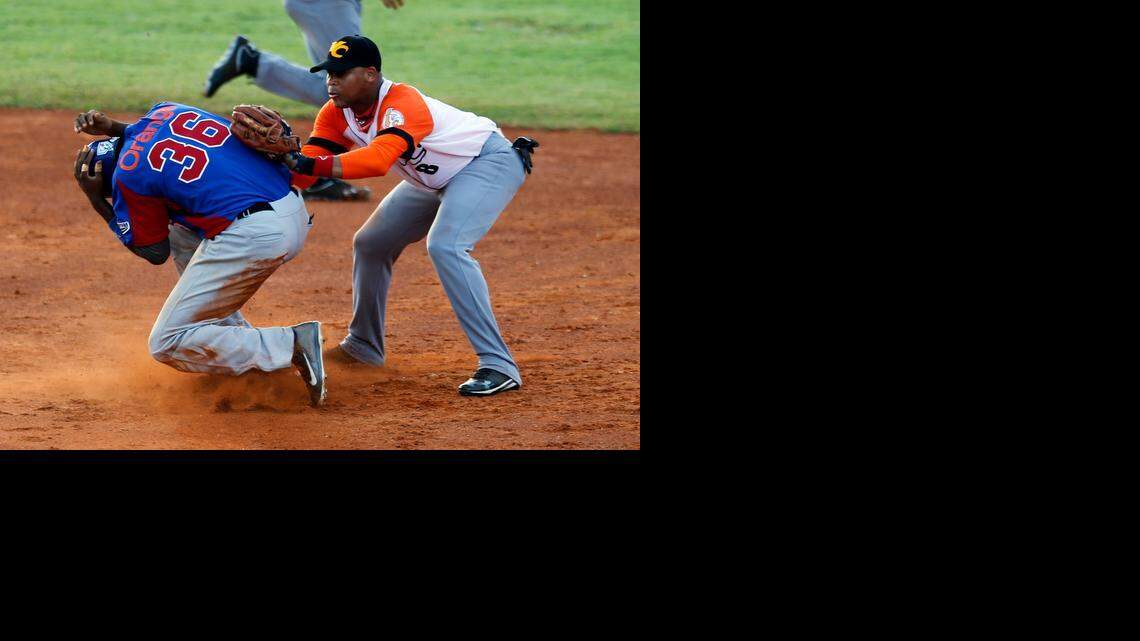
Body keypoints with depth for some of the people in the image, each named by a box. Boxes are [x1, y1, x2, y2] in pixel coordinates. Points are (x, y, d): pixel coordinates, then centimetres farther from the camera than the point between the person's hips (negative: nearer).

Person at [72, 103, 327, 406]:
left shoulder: (128, 175, -2)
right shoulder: (164, 110, 17)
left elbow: (155, 252, 10)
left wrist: (98, 202, 13)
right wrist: (114, 128, 32)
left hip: (252, 238, -9)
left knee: (167, 345, 1)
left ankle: (290, 345, -10)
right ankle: (236, 334, 24)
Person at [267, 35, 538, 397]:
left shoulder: (402, 104, -34)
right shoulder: (336, 114, -8)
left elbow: (378, 160, -50)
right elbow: (307, 164, -16)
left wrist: (309, 165, -56)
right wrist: (287, 154, -38)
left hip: (490, 161, -10)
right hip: (434, 182, 10)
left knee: (445, 246, -30)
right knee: (370, 244, 14)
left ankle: (498, 366, -31)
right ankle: (363, 348, 34)